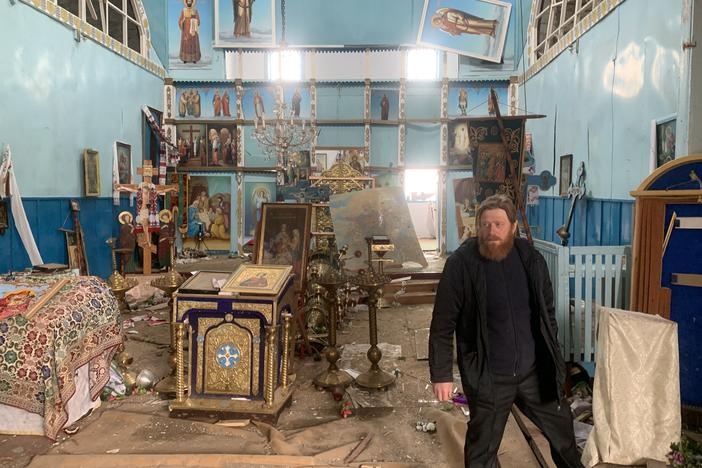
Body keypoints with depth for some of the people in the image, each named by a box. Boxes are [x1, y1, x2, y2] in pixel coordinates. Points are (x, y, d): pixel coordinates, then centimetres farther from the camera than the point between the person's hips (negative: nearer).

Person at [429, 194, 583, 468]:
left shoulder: (531, 259, -4)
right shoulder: (461, 264, -17)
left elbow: (547, 313, 9)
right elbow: (443, 325, -13)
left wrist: (553, 358, 12)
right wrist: (441, 374, -12)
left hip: (534, 370, 4)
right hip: (487, 376, -4)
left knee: (561, 428, 24)